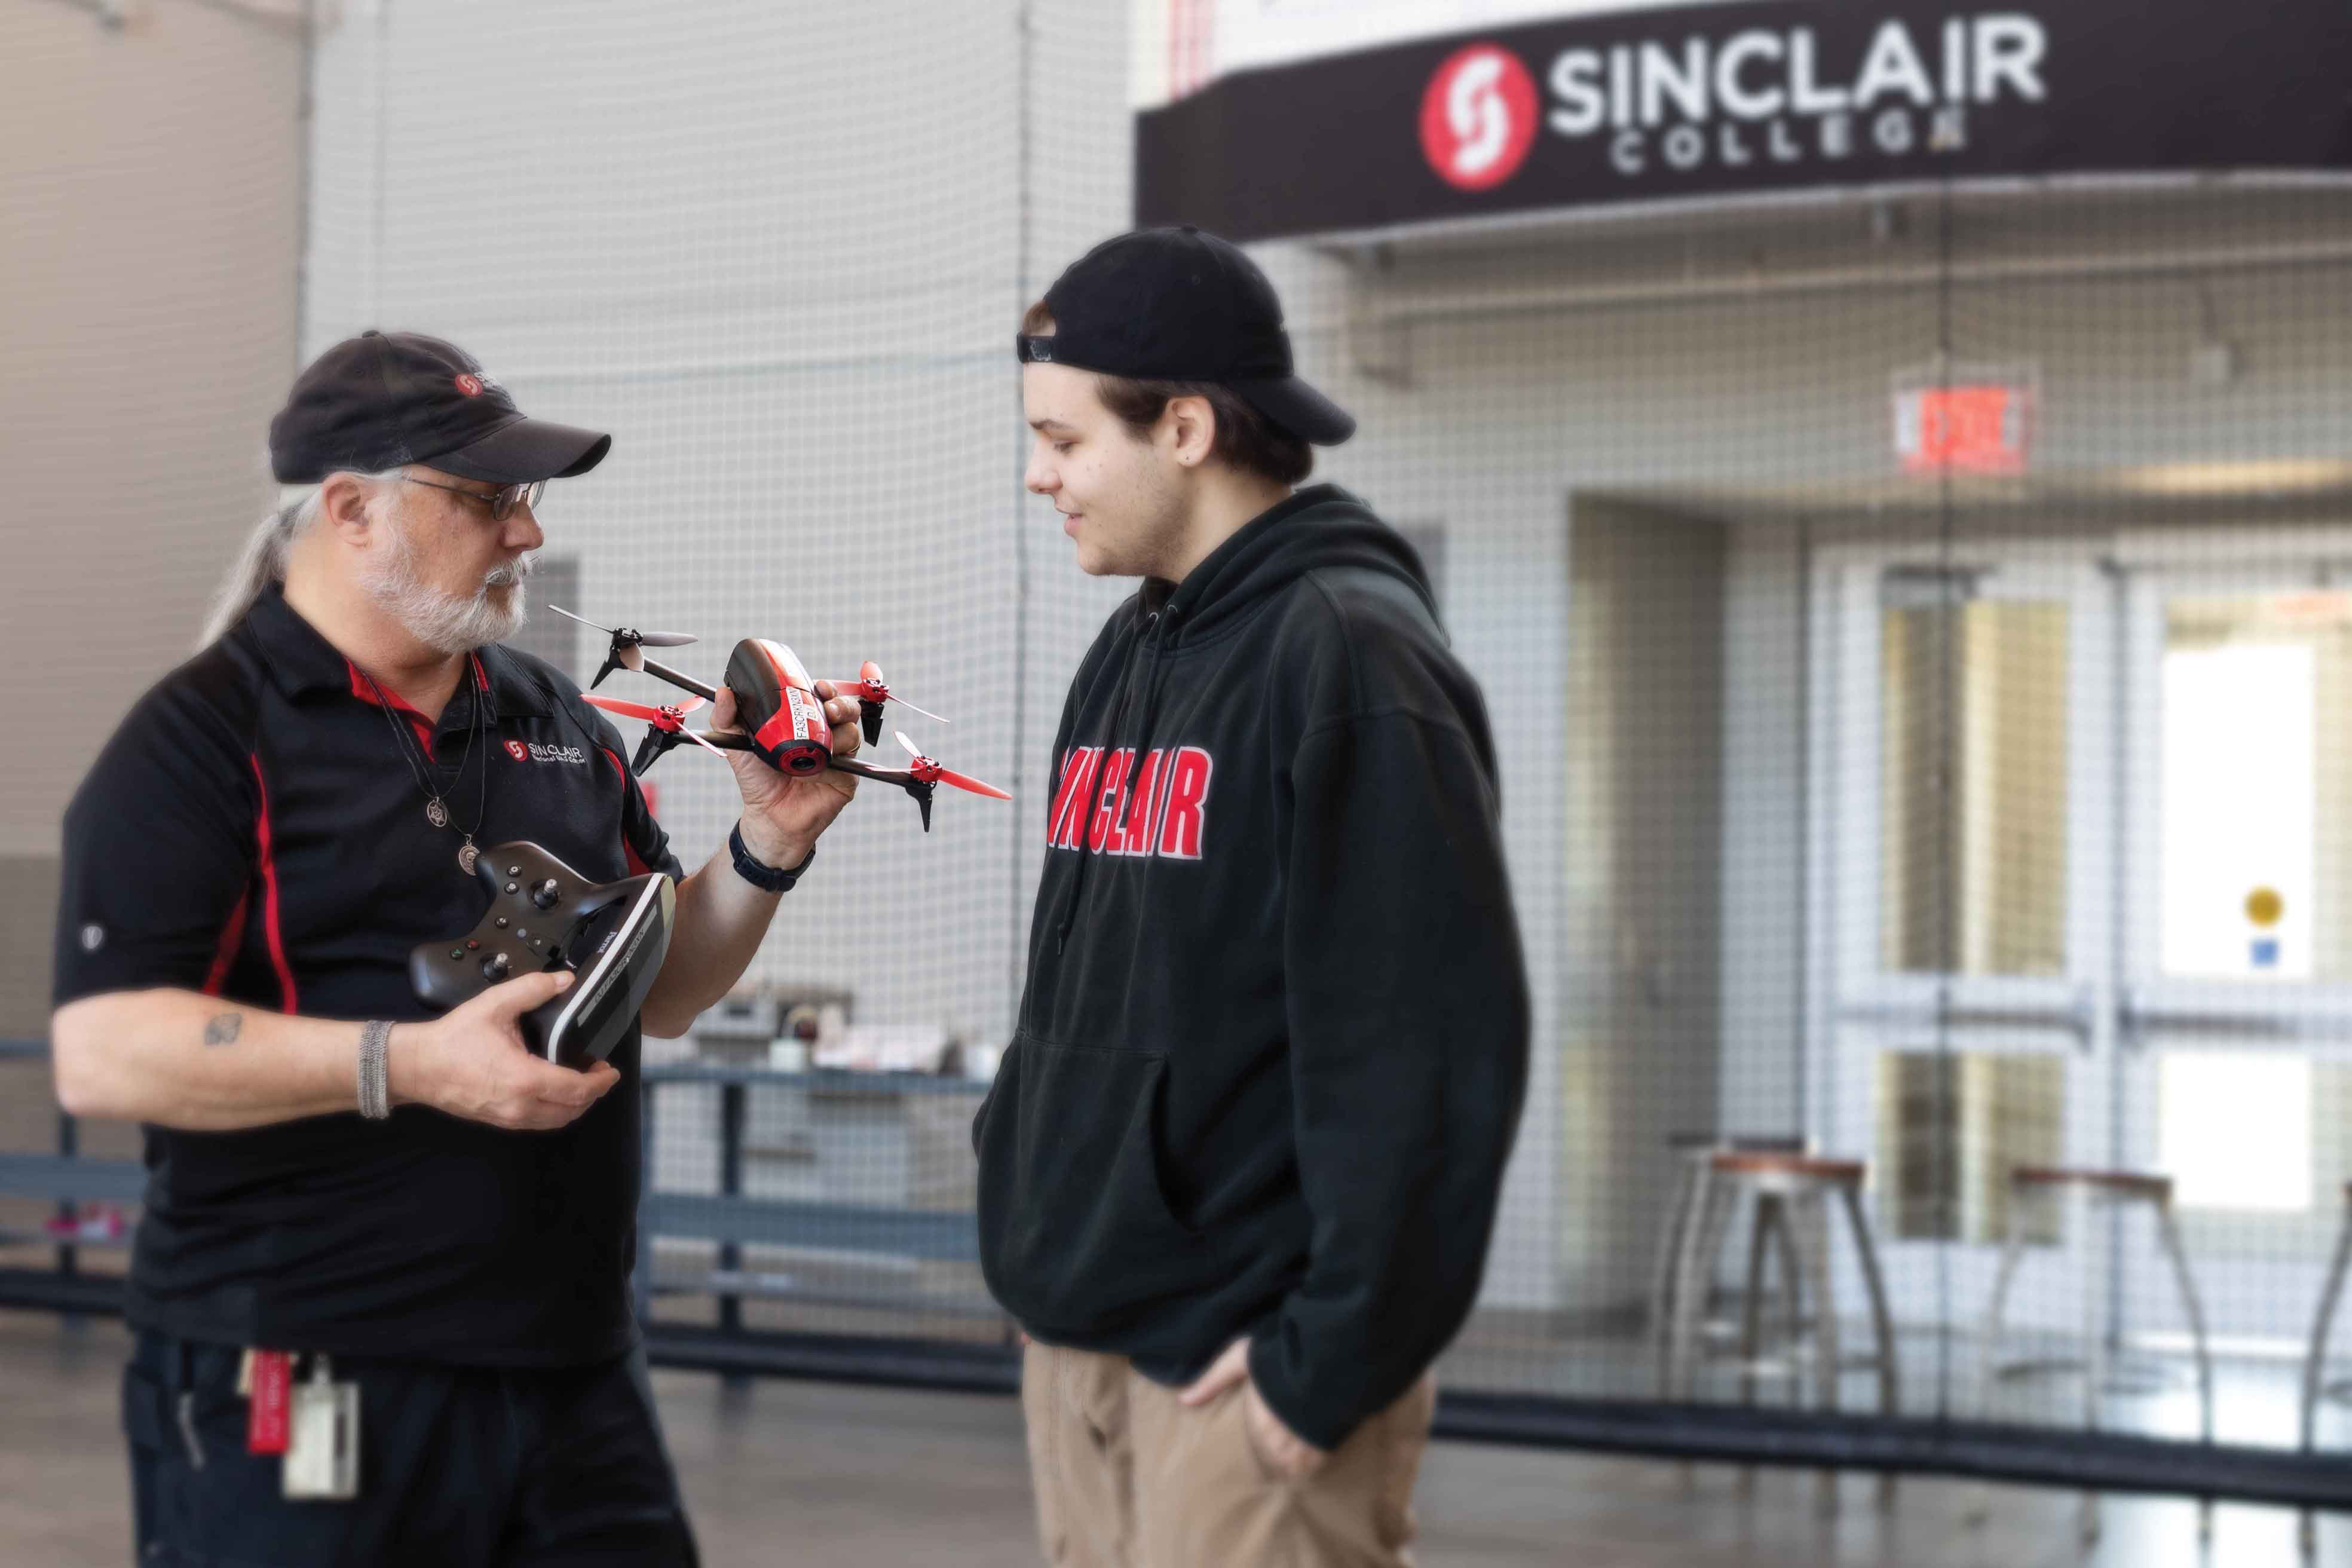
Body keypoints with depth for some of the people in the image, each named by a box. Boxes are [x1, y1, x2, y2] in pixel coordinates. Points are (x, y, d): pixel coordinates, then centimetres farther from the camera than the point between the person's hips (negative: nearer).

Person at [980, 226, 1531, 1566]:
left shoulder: (1345, 658, -13)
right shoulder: (1127, 659, 12)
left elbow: (1429, 1042, -18)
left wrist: (1338, 1352, -19)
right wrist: (1031, 1199, 12)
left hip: (1246, 1361, -8)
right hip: (1082, 1333, 8)